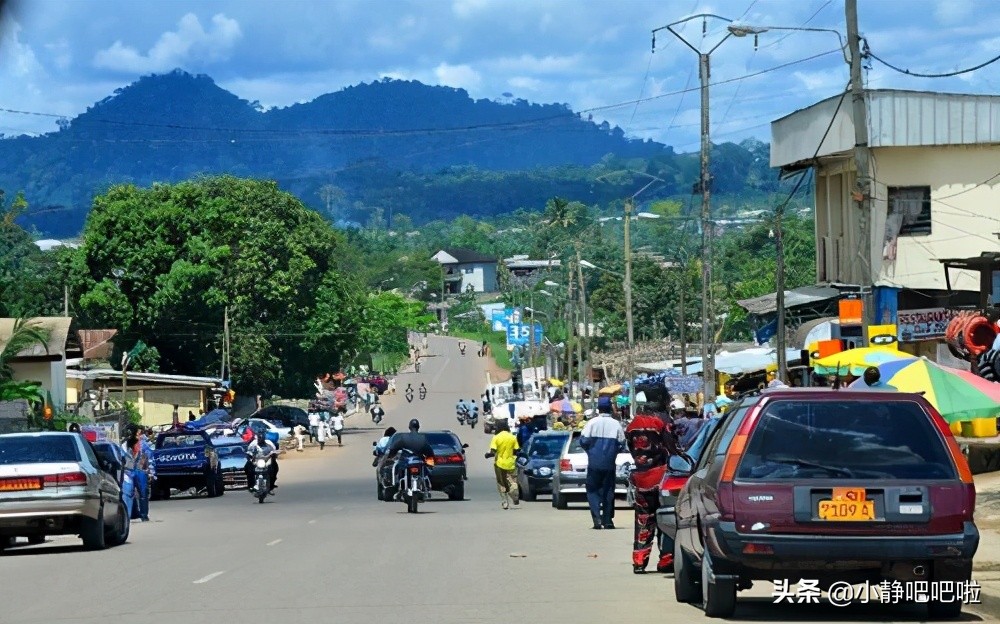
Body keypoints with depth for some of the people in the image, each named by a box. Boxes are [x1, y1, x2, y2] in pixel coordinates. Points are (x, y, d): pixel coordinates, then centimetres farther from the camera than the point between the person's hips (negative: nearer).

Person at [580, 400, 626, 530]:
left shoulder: (592, 422, -5)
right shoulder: (616, 424, 1)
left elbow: (583, 441, -8)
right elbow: (622, 444, 2)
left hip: (594, 462, -2)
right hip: (610, 464, 2)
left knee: (593, 490, 6)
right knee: (608, 491, 11)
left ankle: (597, 517, -11)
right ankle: (607, 520, 10)